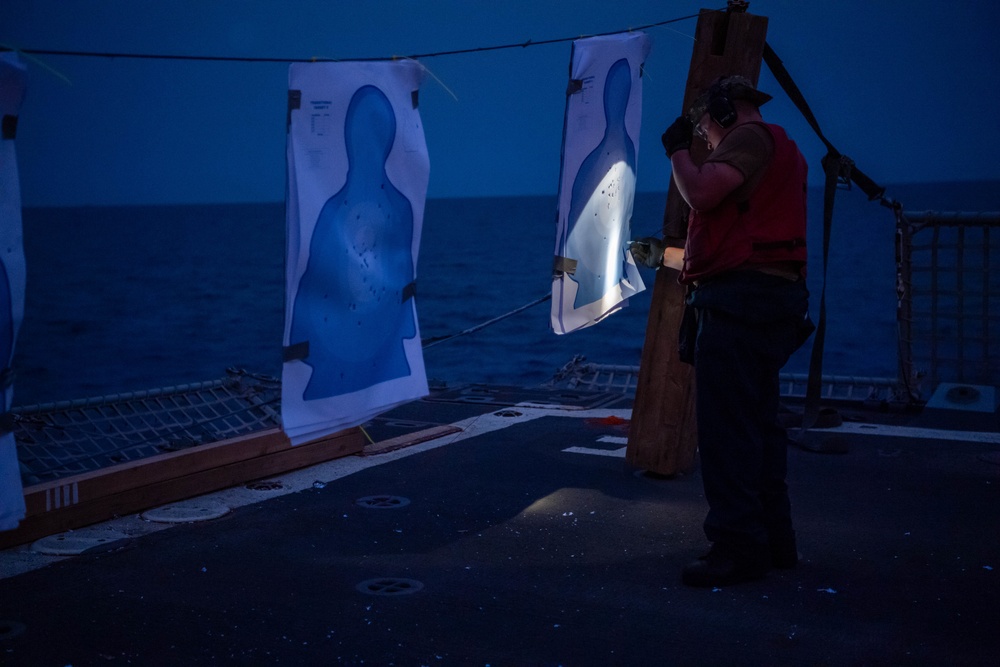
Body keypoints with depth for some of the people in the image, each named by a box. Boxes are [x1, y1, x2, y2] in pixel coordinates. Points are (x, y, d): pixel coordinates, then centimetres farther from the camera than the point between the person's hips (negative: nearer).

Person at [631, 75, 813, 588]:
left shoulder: (751, 137, -4)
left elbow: (700, 192, -20)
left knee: (726, 429, -10)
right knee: (756, 426, 14)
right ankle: (773, 541, 21)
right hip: (770, 300, 11)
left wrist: (677, 147, -1)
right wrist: (664, 256, 32)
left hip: (740, 299, -11)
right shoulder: (776, 149, 27)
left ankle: (739, 547, -8)